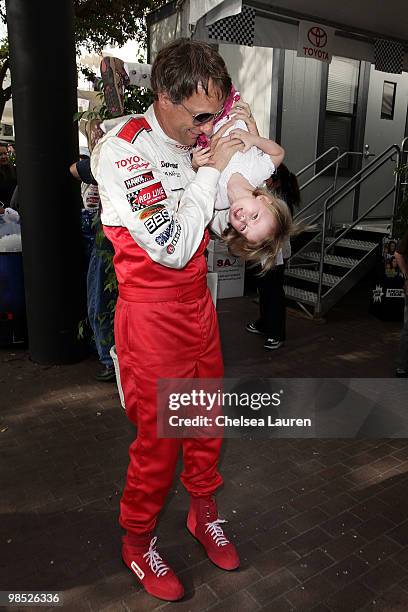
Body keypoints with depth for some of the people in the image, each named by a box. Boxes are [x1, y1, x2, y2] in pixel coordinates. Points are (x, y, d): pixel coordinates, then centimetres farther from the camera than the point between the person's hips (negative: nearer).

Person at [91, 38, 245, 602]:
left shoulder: (196, 141, 6)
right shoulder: (122, 150, -16)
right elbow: (173, 248, -24)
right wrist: (213, 168, -16)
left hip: (199, 304, 7)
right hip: (152, 316, -6)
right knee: (159, 434, 4)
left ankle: (203, 511, 40)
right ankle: (137, 541, 30)